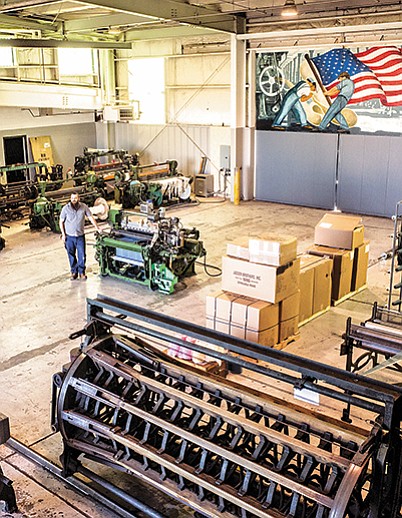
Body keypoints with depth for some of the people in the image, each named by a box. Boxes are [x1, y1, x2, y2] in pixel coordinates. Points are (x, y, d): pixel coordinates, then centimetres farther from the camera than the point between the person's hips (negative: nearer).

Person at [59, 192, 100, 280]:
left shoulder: (84, 207, -6)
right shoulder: (65, 208, -8)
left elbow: (90, 217, 3)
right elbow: (61, 222, 1)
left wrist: (97, 228, -1)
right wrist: (63, 234, -4)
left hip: (80, 236, 0)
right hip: (69, 237, 0)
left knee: (82, 255, 2)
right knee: (71, 256, 10)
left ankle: (81, 272, 19)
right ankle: (74, 272, 24)